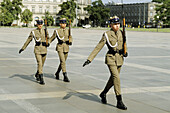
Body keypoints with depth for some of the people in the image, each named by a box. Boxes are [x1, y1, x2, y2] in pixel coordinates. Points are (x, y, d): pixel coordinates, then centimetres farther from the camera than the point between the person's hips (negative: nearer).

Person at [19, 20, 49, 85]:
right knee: (39, 64, -14)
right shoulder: (33, 32, -1)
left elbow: (48, 39, 14)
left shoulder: (45, 31, 6)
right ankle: (41, 79, -14)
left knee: (42, 64, 14)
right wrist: (23, 48, 6)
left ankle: (37, 75, 41)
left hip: (44, 49, 3)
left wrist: (47, 43, -10)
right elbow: (28, 40, 5)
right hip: (37, 49, -3)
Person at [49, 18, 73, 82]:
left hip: (66, 48, 5)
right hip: (60, 48, -5)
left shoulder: (67, 30, 9)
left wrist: (70, 41, -18)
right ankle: (65, 77, -16)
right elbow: (52, 38, 5)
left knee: (63, 62, 14)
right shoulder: (57, 31, -1)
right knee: (63, 61, -15)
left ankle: (57, 73, 36)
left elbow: (70, 37, 4)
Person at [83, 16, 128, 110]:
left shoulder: (121, 33, 5)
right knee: (116, 78, -16)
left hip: (119, 59, 6)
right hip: (111, 58, -6)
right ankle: (119, 102, -12)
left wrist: (125, 52, -2)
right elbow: (98, 48, -10)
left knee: (113, 78, 16)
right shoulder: (107, 35, -9)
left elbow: (124, 45, 19)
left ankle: (103, 94, 39)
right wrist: (89, 59, -14)